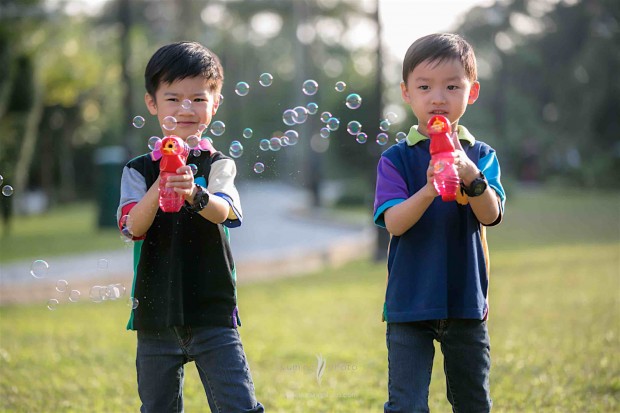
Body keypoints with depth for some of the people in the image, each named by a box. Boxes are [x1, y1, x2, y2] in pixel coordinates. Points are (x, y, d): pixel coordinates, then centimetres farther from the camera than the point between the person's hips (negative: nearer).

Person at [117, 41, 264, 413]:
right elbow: (133, 226, -11)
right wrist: (159, 189, -30)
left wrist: (195, 194, -41)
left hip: (213, 313, -2)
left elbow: (224, 212, -18)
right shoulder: (139, 170, 5)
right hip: (156, 315, 2)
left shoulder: (218, 165, 1)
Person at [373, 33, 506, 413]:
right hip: (410, 305, -2)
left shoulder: (481, 156, 2)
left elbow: (491, 215, -12)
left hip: (466, 302, 2)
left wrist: (471, 176, -31)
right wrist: (428, 192, -34)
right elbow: (393, 222, -16)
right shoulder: (397, 159, -4)